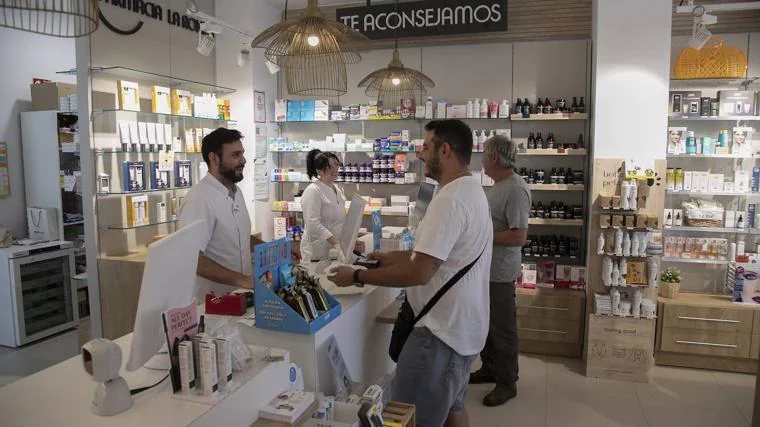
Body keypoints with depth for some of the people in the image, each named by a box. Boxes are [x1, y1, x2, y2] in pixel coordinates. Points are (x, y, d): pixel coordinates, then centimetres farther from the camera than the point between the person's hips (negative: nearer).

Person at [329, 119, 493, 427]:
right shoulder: (470, 190, 11)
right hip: (460, 326, 11)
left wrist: (357, 277, -16)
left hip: (441, 330, -11)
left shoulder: (450, 200, -24)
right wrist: (392, 257, 13)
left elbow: (419, 273, -27)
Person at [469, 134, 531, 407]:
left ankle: (507, 383, 19)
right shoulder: (497, 186, 10)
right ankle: (490, 369, 36)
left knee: (502, 328, 4)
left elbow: (519, 236, -26)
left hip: (500, 272, -9)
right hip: (485, 269, 10)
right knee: (486, 322, 20)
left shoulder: (515, 190, -21)